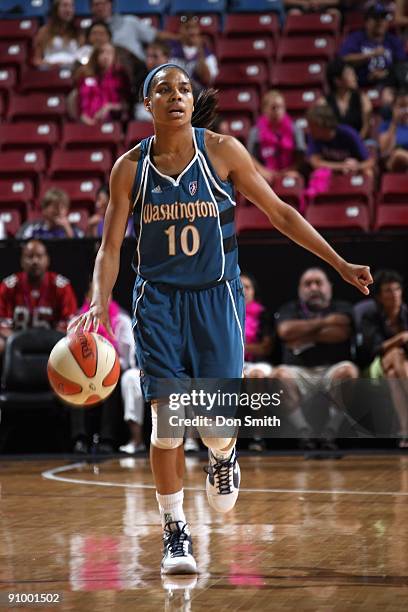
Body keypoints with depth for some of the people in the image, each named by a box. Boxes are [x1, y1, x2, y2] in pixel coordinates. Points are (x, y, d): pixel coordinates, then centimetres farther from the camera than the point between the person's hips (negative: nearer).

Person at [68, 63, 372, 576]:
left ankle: (223, 457, 32)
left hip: (216, 297, -1)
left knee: (215, 422, -7)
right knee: (167, 420, -6)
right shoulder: (130, 169, -2)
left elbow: (279, 212, 1)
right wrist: (98, 305, -18)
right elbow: (110, 249, 0)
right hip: (158, 299, 1)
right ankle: (175, 531, 8)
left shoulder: (223, 151, -5)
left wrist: (339, 264, -2)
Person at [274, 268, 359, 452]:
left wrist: (305, 336, -2)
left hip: (331, 371, 0)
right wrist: (324, 322, 1)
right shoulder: (290, 310, 19)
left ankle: (329, 435, -23)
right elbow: (286, 331, -5)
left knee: (348, 370, -34)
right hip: (300, 372, 0)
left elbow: (341, 333, -6)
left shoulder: (341, 308, 17)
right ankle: (305, 435, -27)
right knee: (280, 374, -32)